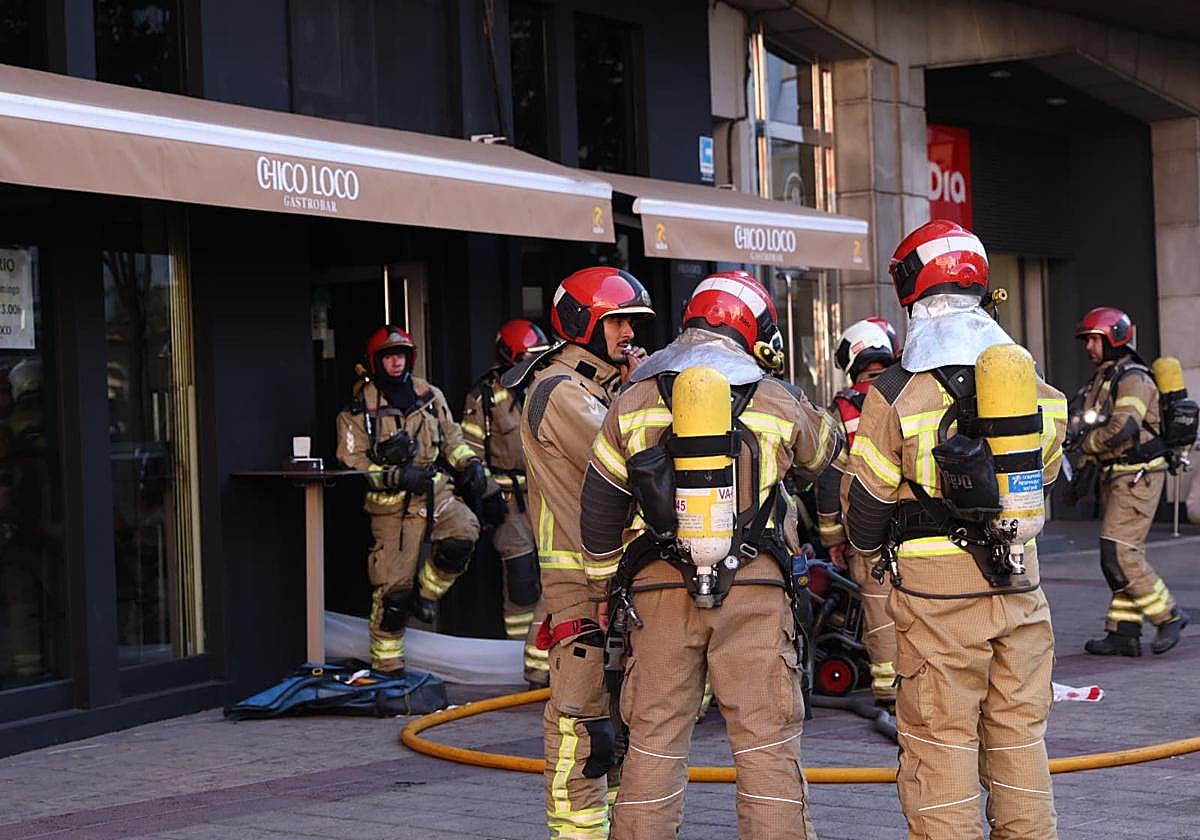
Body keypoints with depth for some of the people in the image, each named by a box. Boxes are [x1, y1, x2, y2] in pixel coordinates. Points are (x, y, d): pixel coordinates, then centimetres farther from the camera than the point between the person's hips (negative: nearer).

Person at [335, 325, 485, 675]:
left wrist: (470, 463, 4)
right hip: (392, 505, -4)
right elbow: (351, 462, -7)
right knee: (393, 588, -4)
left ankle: (427, 591, 1)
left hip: (436, 491, 4)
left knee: (463, 533, -26)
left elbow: (451, 437, 22)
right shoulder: (359, 409, -3)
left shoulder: (430, 395, 11)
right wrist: (396, 476, -18)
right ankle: (387, 665, 11)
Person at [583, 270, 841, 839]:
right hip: (753, 588, -1)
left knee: (653, 743, 8)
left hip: (659, 587, 2)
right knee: (767, 744, 2)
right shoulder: (779, 402, 5)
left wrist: (608, 582, 21)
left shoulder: (634, 400, 8)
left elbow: (598, 507, 10)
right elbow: (825, 450, 26)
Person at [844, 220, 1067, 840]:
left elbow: (864, 502, -2)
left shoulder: (896, 393, -10)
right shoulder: (1032, 380, 3)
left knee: (942, 739, 1)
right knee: (1019, 731, 14)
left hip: (936, 586, -4)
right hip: (1018, 580, 5)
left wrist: (870, 545, 19)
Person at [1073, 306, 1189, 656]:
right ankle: (1124, 634, 11)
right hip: (1114, 478, 10)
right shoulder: (1101, 380, 17)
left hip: (1137, 478, -10)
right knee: (1125, 556, 9)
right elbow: (1096, 433, 22)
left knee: (1118, 554, -14)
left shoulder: (1132, 378, -13)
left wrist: (1085, 443, -12)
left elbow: (1123, 428, -25)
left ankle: (1168, 615, -2)